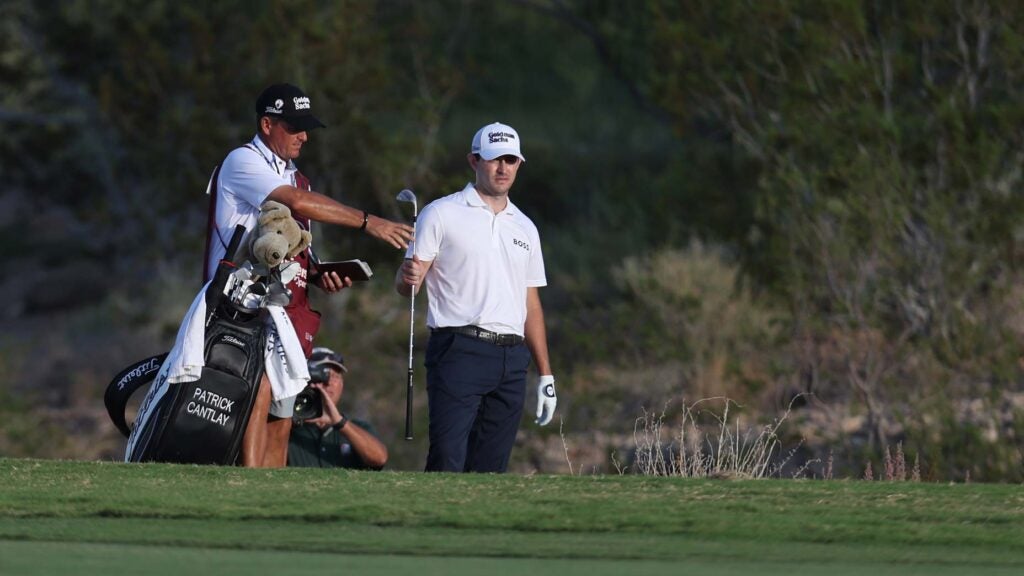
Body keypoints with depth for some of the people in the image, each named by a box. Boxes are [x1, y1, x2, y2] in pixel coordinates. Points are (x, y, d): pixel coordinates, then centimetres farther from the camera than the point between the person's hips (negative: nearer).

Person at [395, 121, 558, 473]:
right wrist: (409, 277, -26)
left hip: (511, 362, 5)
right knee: (448, 461, -17)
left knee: (491, 468, 1)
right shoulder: (442, 215, 4)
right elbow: (405, 285, -1)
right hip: (458, 352, -5)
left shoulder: (524, 228, 20)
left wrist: (545, 376, 17)